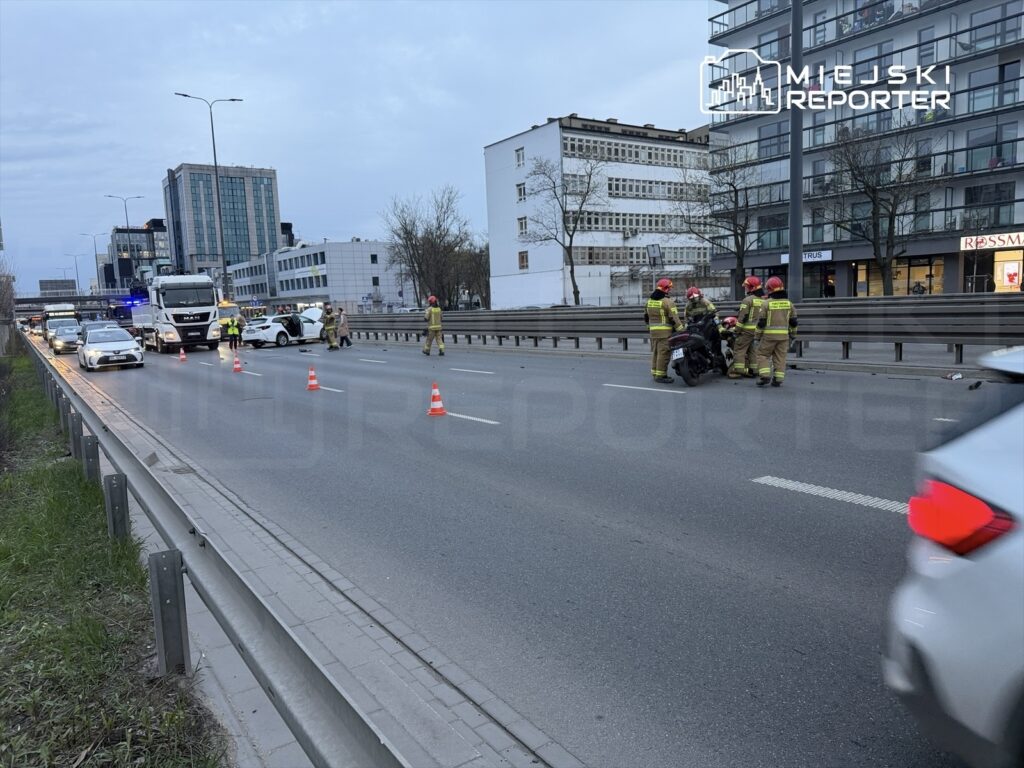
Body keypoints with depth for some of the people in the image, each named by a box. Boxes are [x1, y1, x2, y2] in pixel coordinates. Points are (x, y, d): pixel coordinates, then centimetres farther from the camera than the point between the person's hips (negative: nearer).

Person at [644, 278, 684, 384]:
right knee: (663, 353, -6)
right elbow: (674, 318, -14)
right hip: (664, 331, -8)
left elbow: (646, 316, 21)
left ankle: (655, 373, 20)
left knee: (655, 352, 15)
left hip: (653, 331, 8)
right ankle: (660, 376, -6)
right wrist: (681, 330, -10)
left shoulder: (650, 301, 13)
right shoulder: (668, 302, -11)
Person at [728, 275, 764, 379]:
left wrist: (738, 329, -10)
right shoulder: (763, 300, 12)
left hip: (747, 329, -8)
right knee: (752, 349, 16)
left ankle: (738, 370, -10)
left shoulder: (748, 300, -12)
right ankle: (752, 370, 17)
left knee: (739, 349, -4)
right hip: (758, 330, 8)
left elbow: (742, 316, -15)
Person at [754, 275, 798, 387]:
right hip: (784, 335, 4)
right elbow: (793, 321, 10)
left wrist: (758, 336, 3)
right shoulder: (789, 303, 6)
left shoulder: (766, 303, -7)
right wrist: (793, 334, 21)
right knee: (780, 357, 8)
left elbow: (761, 322, -6)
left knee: (763, 354, 7)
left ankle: (765, 375, -7)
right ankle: (778, 379, 5)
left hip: (769, 335, -4)